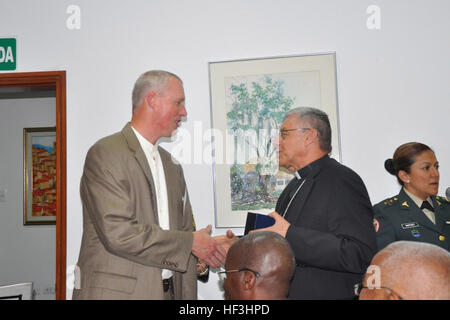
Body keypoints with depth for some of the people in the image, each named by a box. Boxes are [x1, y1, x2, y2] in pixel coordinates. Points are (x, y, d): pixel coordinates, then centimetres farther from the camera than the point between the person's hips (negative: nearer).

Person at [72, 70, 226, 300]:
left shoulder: (171, 166, 14)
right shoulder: (105, 154, -11)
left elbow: (185, 230, 14)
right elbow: (118, 233, -20)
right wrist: (190, 243, -15)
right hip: (117, 291, -6)